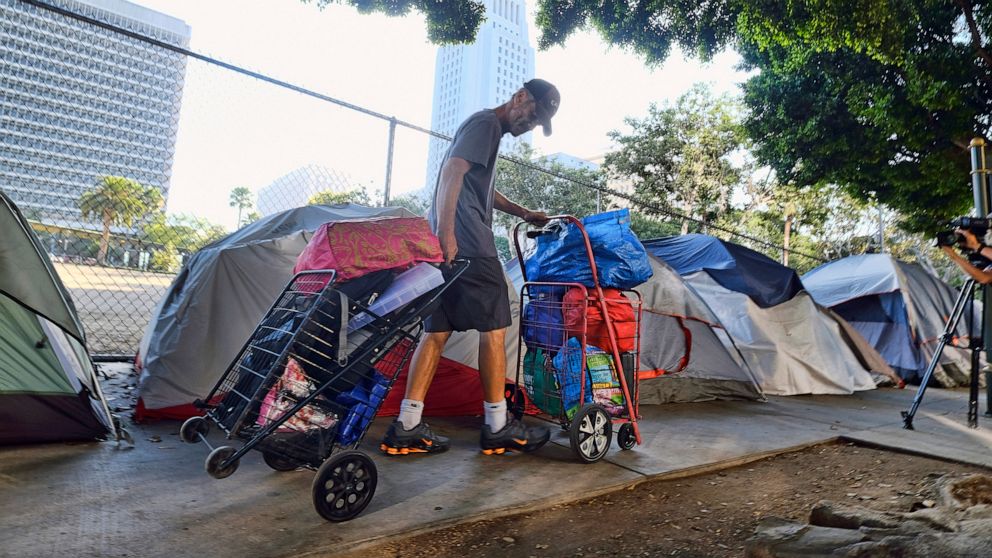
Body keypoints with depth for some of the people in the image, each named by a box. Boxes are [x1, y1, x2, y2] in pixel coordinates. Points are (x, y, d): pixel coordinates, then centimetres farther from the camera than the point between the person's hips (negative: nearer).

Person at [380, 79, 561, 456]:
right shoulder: (486, 122, -3)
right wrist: (446, 232, -27)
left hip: (449, 246, 10)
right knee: (494, 329, -2)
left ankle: (406, 429, 8)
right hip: (467, 245, -10)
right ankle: (498, 428, 8)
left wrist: (522, 213, 37)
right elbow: (452, 171, -18)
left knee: (438, 331, 6)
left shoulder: (489, 128, 29)